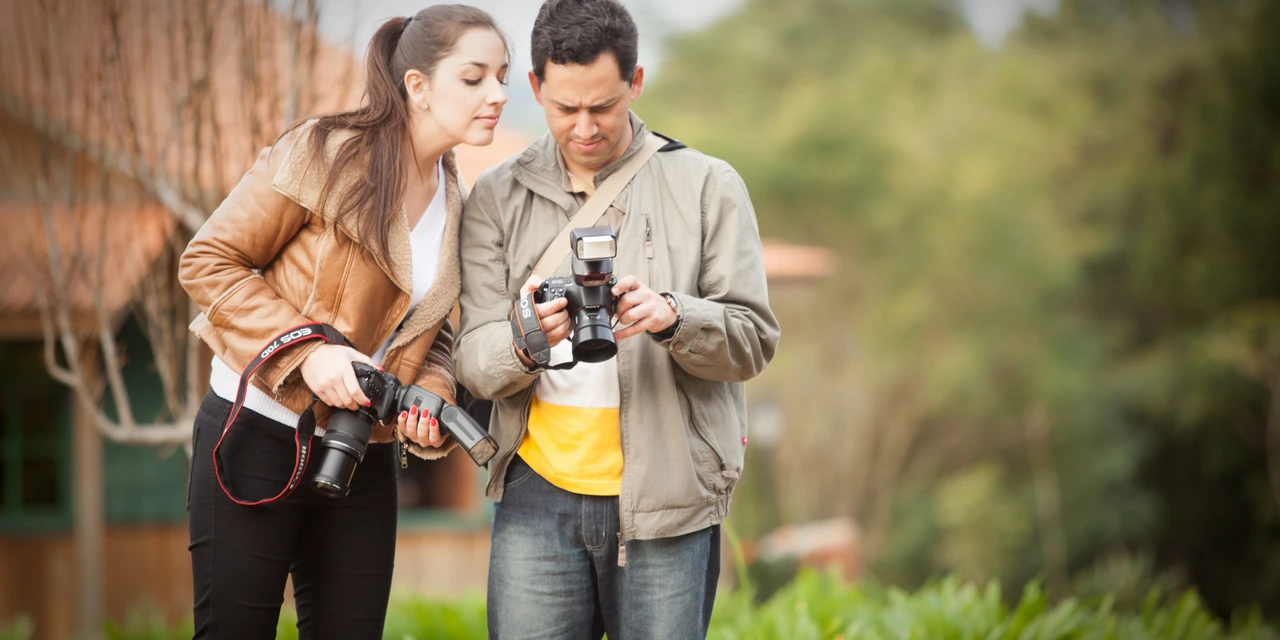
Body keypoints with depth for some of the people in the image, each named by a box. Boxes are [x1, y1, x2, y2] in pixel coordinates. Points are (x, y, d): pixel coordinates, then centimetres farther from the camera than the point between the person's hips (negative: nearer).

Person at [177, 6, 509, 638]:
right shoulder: (323, 153, -13)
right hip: (258, 439, -6)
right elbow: (208, 260, -11)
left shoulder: (455, 204, 7)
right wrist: (305, 350, -22)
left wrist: (430, 401, -7)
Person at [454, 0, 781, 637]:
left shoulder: (707, 187, 3)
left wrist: (672, 317, -21)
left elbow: (754, 339, -1)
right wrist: (524, 342, -23)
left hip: (667, 497, -1)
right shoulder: (497, 197, 7)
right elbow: (473, 360, 1)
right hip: (538, 495, 1)